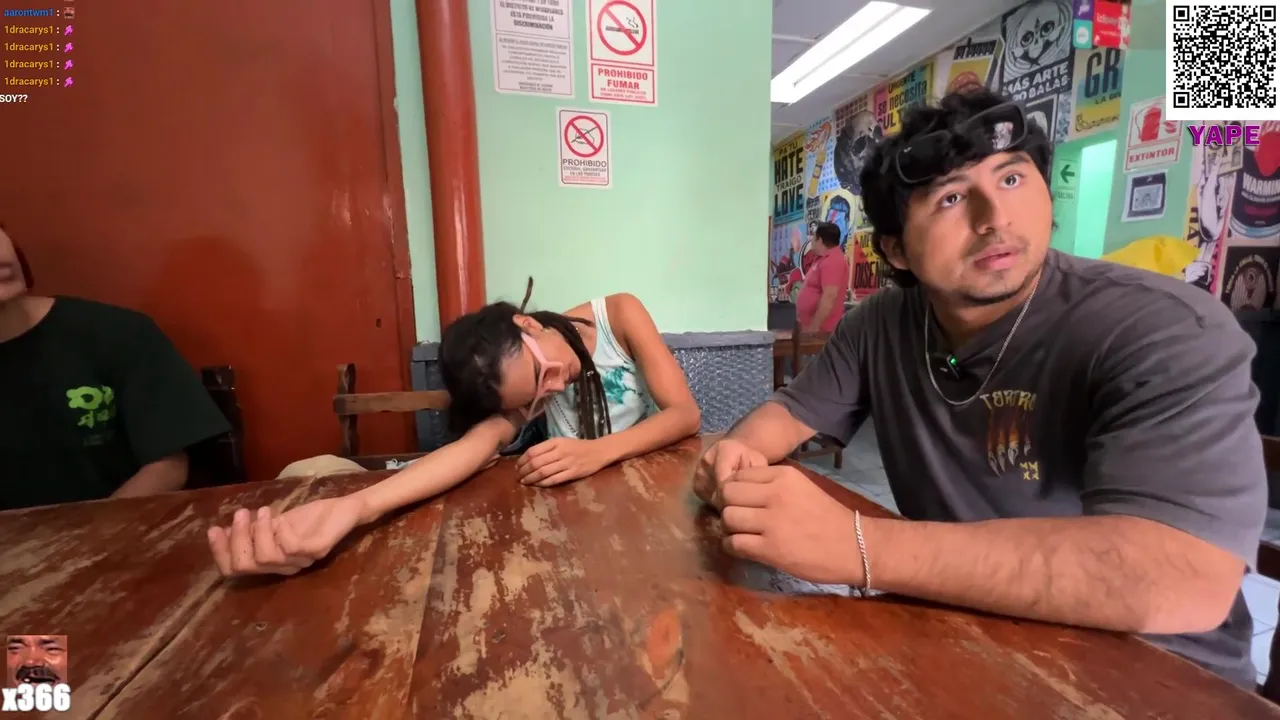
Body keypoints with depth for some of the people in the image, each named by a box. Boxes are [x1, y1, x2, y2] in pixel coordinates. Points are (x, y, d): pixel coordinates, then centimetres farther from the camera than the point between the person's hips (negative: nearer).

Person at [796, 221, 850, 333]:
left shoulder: (832, 261, -19)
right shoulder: (825, 259, 15)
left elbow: (829, 296, -27)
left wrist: (814, 326, -27)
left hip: (821, 329, -10)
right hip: (809, 326, 10)